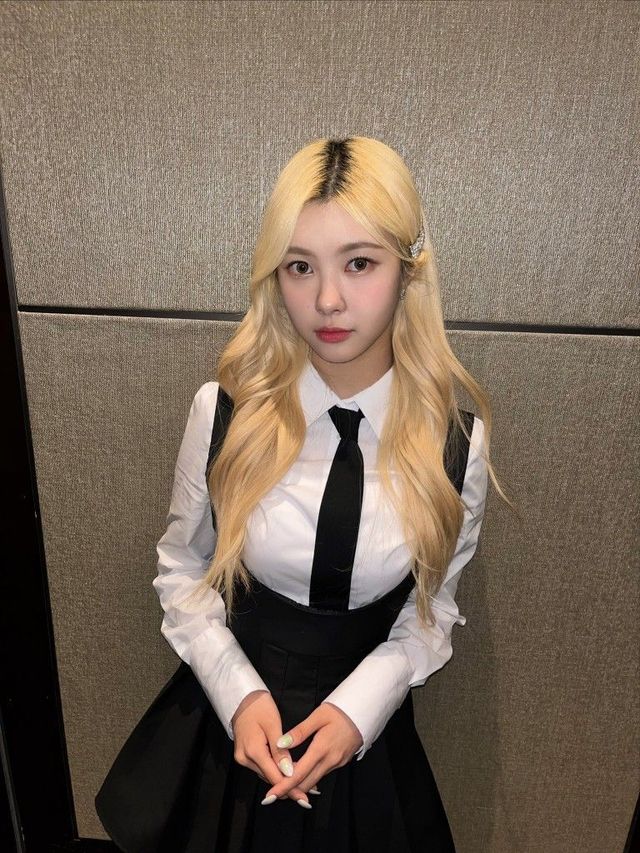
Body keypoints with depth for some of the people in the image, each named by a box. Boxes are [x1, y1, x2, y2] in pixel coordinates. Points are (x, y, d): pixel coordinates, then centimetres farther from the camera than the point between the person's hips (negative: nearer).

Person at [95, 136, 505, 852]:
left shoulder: (457, 439, -16)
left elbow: (432, 605, -4)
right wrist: (238, 693, -13)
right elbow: (181, 569, -4)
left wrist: (359, 706, -15)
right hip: (228, 714, 1)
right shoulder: (224, 411, -17)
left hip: (365, 727, 0)